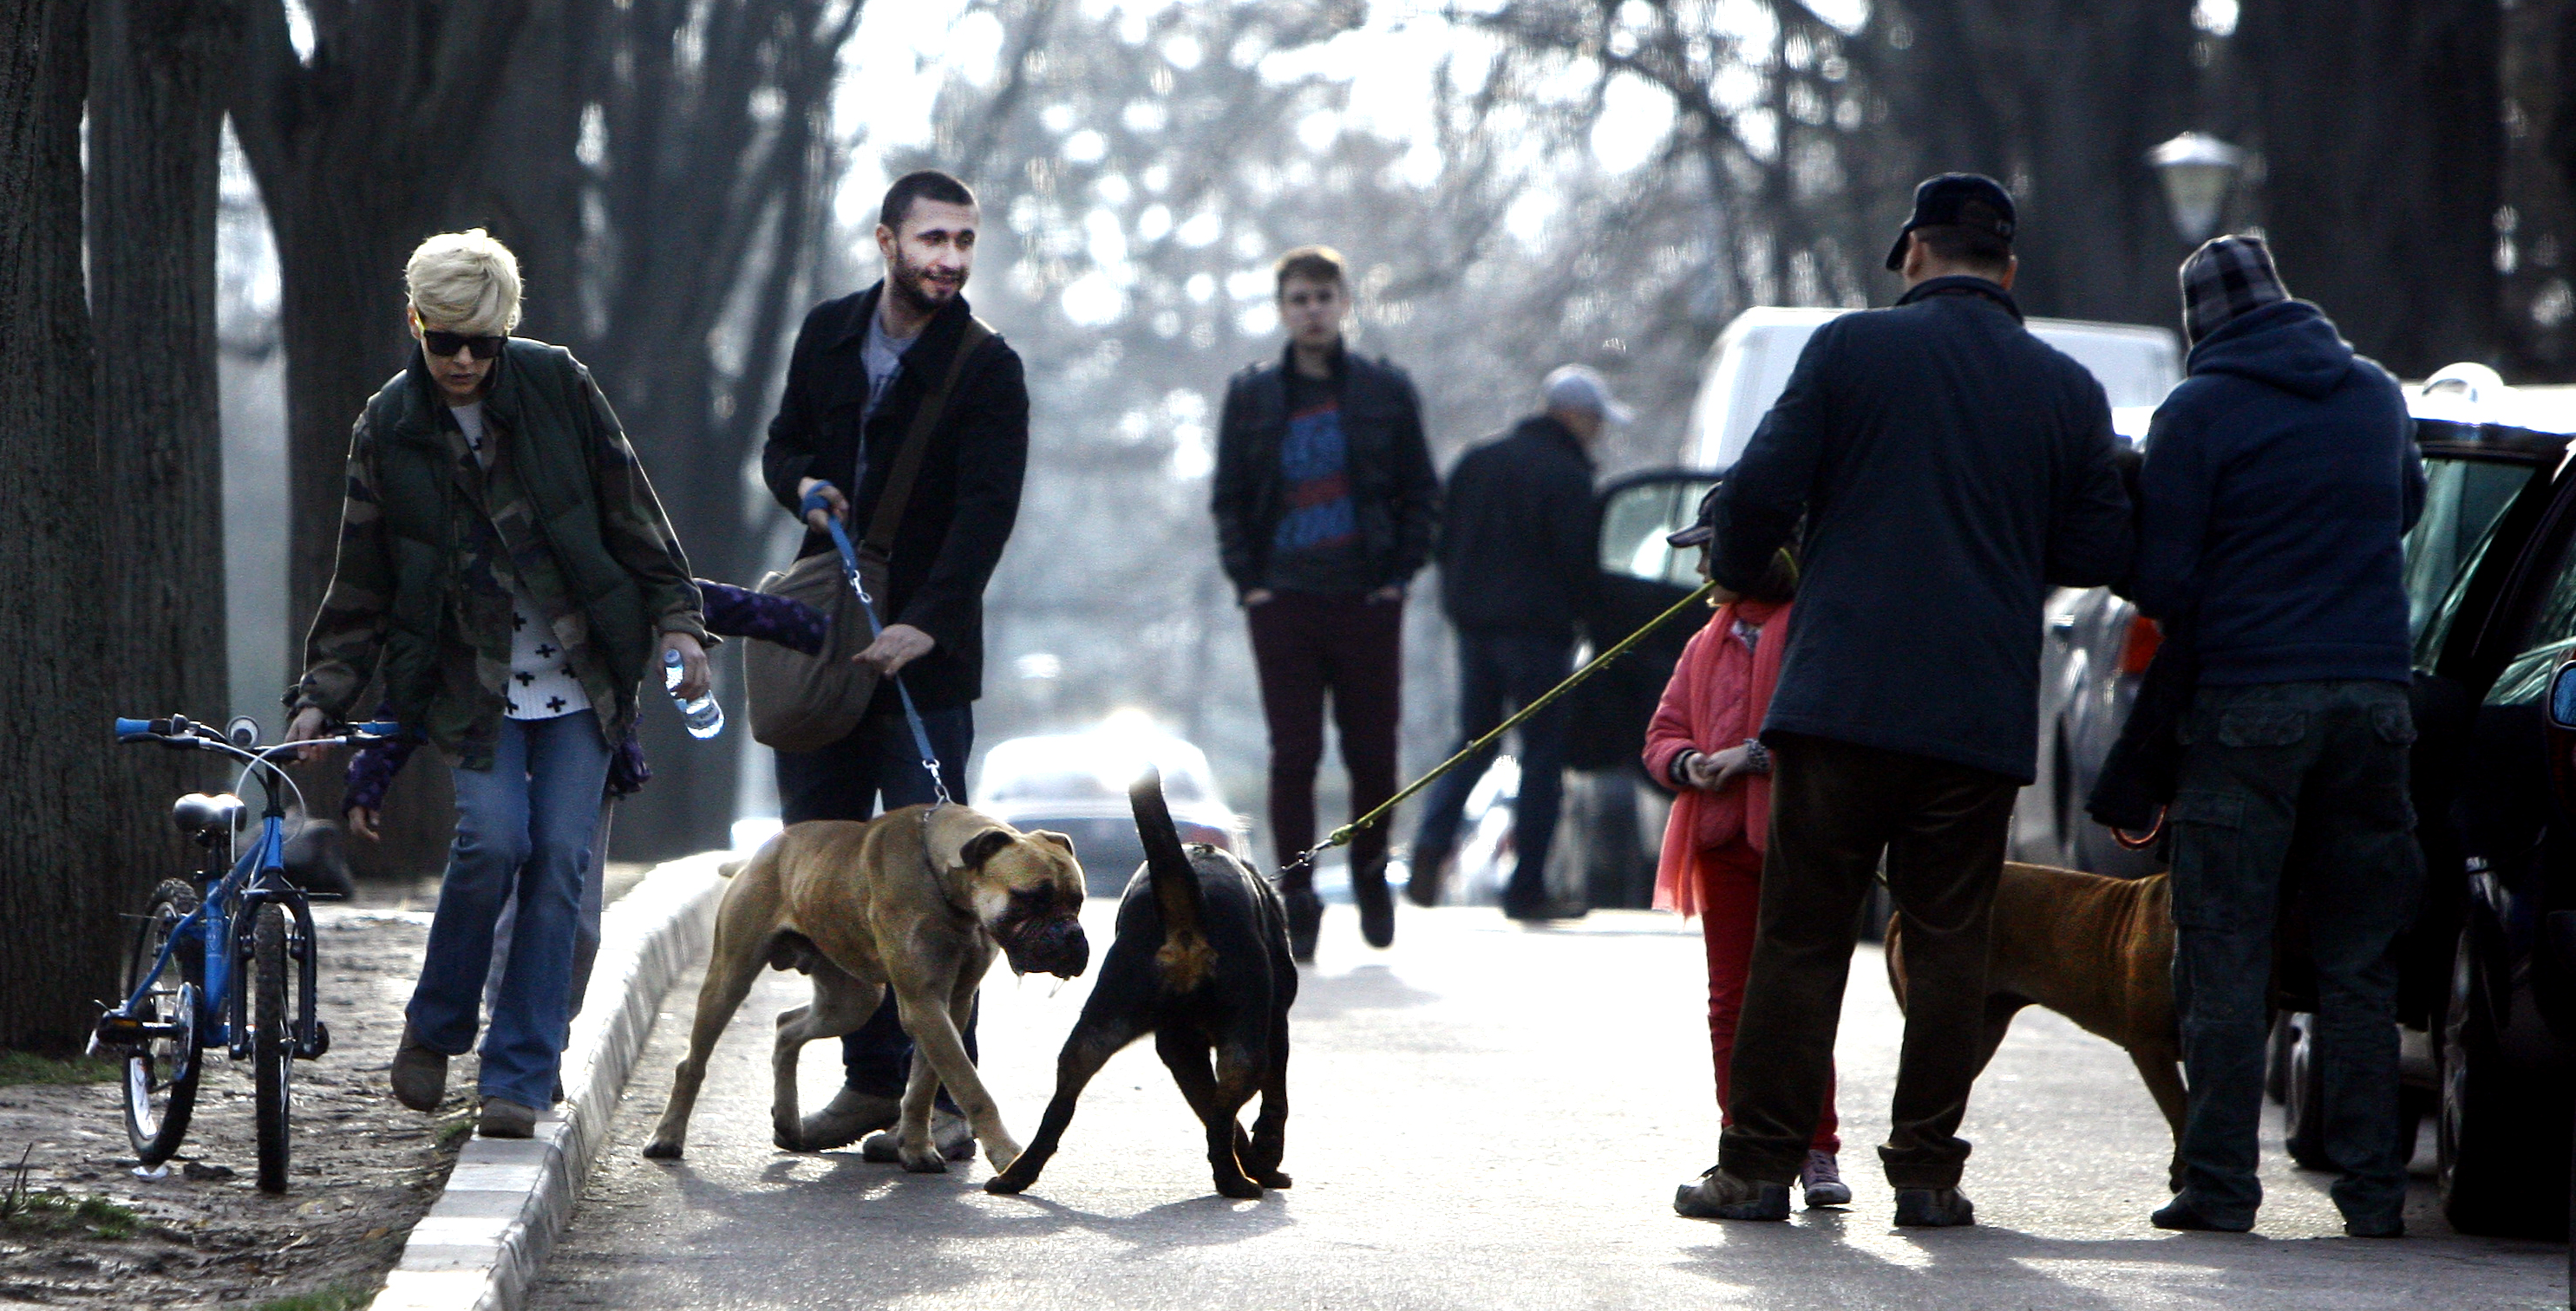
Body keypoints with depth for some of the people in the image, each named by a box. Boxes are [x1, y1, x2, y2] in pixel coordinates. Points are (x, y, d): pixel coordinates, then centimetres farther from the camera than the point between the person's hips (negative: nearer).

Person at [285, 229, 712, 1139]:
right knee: (493, 837, -19)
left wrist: (675, 618, -1)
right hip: (471, 680, 0)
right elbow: (362, 586, 6)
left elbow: (630, 512, 4)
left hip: (581, 677, 0)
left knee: (559, 858, -7)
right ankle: (434, 1029, 5)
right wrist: (322, 696, 0)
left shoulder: (559, 388, -3)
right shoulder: (390, 430, 0)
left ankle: (519, 1077, -1)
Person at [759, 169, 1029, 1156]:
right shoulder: (828, 335, 8)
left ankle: (945, 1097, -5)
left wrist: (924, 624, -29)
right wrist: (803, 485, -3)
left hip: (926, 657, -5)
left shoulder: (987, 369, -7)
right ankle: (873, 1076, 15)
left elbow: (988, 510, -16)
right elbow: (783, 440, 22)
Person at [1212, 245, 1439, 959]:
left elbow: (1420, 493, 8)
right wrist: (1248, 581, -1)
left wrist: (1398, 575, -1)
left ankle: (1370, 870, 25)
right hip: (1285, 601, 0)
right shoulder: (1252, 397, 8)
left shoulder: (1386, 392, 6)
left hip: (1367, 601, 0)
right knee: (1293, 755, -4)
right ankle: (1297, 900, -2)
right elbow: (1229, 499, 10)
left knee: (1373, 751, 3)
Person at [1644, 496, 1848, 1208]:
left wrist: (1755, 756, -18)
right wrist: (1687, 764, -3)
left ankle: (1817, 1153, -2)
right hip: (1723, 843, 6)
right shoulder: (1710, 642, 18)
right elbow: (1664, 732, 20)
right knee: (1731, 1001, 6)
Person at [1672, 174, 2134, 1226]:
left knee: (1800, 939, 3)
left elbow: (1764, 488, -3)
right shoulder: (2067, 390, 6)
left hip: (1842, 696, -2)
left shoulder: (1852, 349, -2)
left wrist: (1735, 575, 17)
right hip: (1982, 716, 2)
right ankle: (1926, 1170, 7)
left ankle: (1759, 1164, 4)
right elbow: (2102, 551, 8)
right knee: (1948, 944, 8)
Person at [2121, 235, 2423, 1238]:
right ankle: (2372, 1185, 7)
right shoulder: (2376, 395, 11)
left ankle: (2220, 1183, -3)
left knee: (2224, 956, 0)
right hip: (2373, 694, 4)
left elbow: (2159, 579, -6)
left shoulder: (2198, 412, -5)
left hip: (2248, 703, -4)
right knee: (2360, 960, 8)